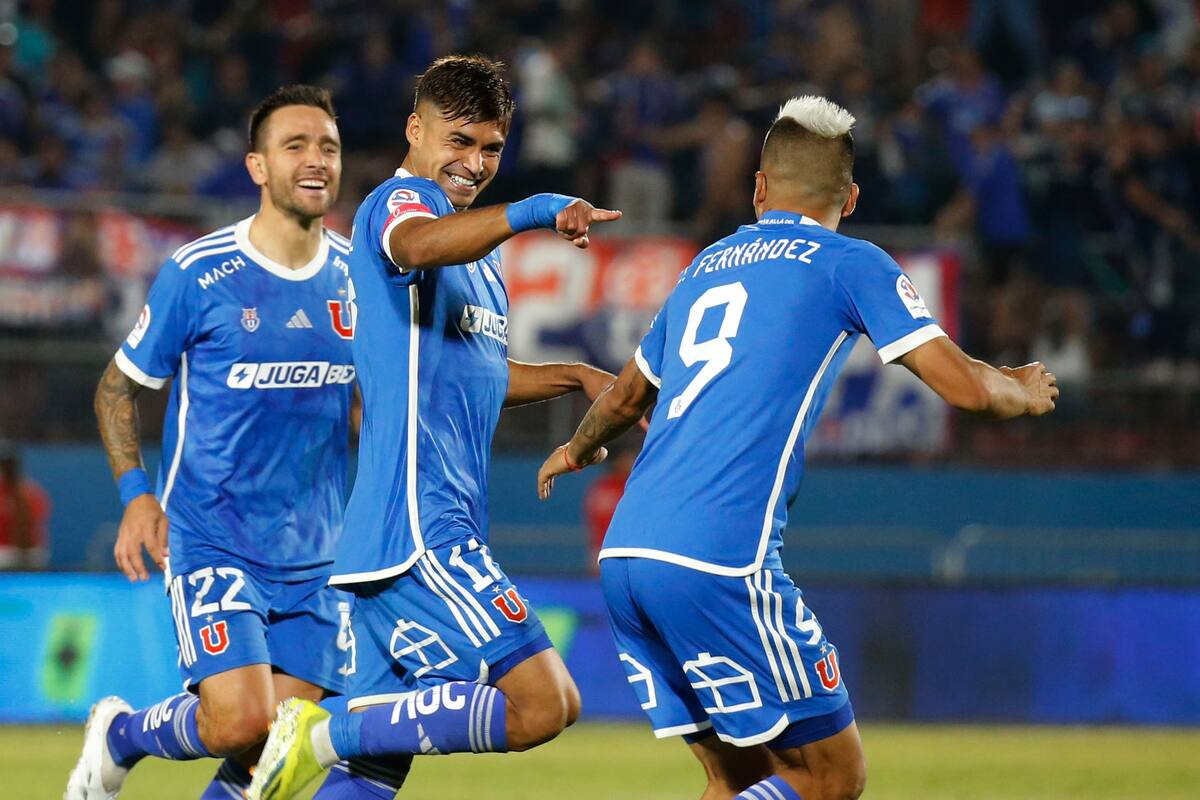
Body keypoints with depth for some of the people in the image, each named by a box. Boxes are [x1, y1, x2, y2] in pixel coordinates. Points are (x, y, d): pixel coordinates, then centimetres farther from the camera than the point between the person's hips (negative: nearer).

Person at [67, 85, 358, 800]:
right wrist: (137, 494, -8)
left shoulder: (356, 276, 5)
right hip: (211, 544, -5)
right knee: (242, 723, -18)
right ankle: (120, 735, 12)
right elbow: (118, 387, 3)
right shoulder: (198, 275, -9)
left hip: (315, 556, 5)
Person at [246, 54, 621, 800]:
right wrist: (536, 211, -46)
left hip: (440, 530, 10)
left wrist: (573, 376, 25)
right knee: (544, 703, -18)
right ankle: (324, 733, -13)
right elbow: (419, 245, -32)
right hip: (417, 525, -10)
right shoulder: (401, 201, -5)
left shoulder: (478, 245, 24)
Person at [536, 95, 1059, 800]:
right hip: (721, 563, -7)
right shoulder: (848, 263, 4)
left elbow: (628, 395, 39)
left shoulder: (707, 265, 22)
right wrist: (1025, 394, 22)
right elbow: (963, 386, -1)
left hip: (624, 555, 7)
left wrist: (579, 448, 60)